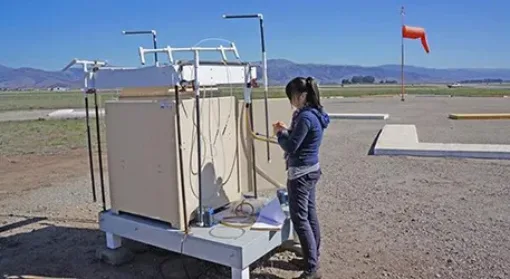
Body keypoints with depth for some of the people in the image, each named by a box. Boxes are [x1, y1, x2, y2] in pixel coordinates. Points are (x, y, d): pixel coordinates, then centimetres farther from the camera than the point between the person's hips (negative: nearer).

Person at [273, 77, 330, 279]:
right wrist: (287, 129, 5)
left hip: (300, 173, -10)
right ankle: (313, 257, 32)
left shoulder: (305, 117, -23)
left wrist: (279, 133, -4)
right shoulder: (315, 114, 8)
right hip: (311, 170, 10)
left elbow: (290, 147, -21)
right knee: (310, 214, 18)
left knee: (299, 219, -4)